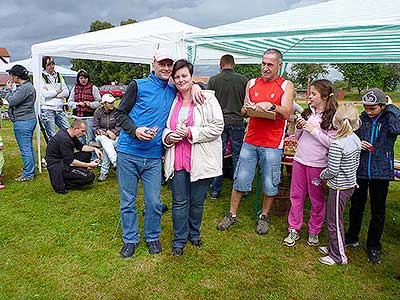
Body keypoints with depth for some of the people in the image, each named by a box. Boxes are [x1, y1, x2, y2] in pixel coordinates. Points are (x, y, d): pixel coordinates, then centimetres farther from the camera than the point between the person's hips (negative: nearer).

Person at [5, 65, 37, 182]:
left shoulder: (25, 88, -19)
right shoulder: (26, 86, 14)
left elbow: (12, 101, -17)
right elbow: (15, 100, 17)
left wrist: (8, 89, -3)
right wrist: (10, 90, 9)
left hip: (23, 122, -11)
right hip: (29, 119, 11)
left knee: (25, 149, -3)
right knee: (29, 147, 16)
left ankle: (28, 174, 5)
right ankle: (30, 171, 25)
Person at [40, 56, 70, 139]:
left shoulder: (59, 76, 14)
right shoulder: (41, 77, -1)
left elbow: (66, 92, 5)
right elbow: (44, 94, -15)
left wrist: (51, 93, -6)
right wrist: (57, 92, -2)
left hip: (59, 110, 5)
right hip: (47, 110, -5)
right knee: (52, 136, -2)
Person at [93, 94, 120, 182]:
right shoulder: (98, 112, 2)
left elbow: (119, 127, -2)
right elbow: (95, 128, -2)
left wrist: (111, 132, -19)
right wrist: (107, 132, -16)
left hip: (114, 136, 0)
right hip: (101, 136, 0)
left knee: (106, 147, -32)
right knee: (105, 141, -36)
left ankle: (104, 172, -28)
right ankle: (116, 163, -52)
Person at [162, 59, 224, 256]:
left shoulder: (207, 98, -4)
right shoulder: (172, 100, 10)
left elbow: (217, 127, -10)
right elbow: (165, 127, 20)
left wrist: (190, 133, -18)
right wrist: (168, 136, -4)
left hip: (200, 160, -3)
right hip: (177, 161, 3)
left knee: (197, 202, 13)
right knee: (179, 203, 9)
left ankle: (194, 234, 37)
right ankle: (179, 240, 26)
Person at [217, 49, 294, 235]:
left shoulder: (286, 86, 1)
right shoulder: (252, 84, 10)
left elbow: (286, 113, -11)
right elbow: (243, 111, 13)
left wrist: (270, 106, -27)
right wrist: (248, 108, -9)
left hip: (272, 144, -2)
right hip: (250, 141, 3)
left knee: (270, 184, 6)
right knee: (240, 179, 6)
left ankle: (264, 216, 26)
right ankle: (232, 215, 21)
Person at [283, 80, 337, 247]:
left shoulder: (332, 117, -9)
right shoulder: (308, 112, 9)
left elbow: (332, 143, -16)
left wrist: (314, 130, -17)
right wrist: (298, 128, -3)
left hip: (317, 164, -5)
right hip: (300, 160, 5)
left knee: (317, 199, 10)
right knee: (296, 196, 10)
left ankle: (314, 231, 27)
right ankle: (294, 229, 23)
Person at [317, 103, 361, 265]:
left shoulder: (337, 144, -25)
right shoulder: (356, 139, 1)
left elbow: (332, 170, -23)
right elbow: (356, 164, 11)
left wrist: (322, 175, -4)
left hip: (339, 188, -9)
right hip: (350, 184, 9)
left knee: (334, 221, 6)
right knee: (333, 218, 22)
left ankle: (338, 256, 20)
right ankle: (333, 247, 36)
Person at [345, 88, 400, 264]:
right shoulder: (360, 119, 0)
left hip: (381, 172, -2)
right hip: (359, 170, 2)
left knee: (378, 211, 10)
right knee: (356, 206, 16)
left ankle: (373, 246, 27)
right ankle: (352, 238, 35)